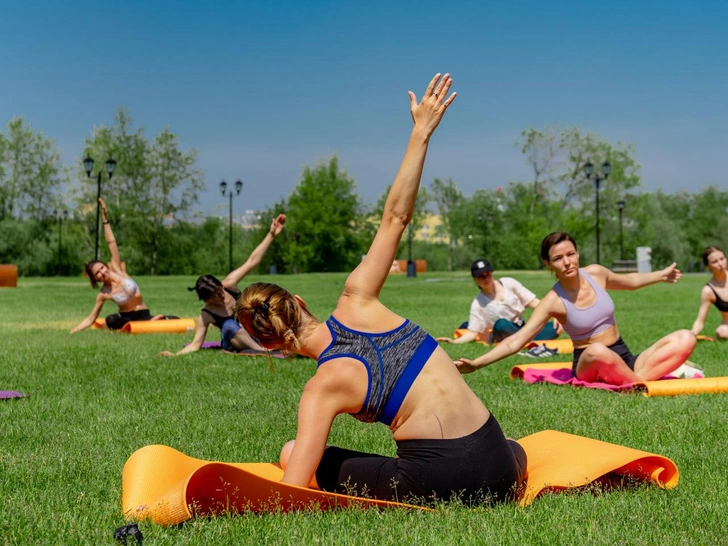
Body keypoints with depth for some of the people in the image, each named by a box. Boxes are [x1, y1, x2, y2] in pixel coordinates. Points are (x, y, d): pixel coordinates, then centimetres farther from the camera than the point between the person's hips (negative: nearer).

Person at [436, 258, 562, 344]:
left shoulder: (508, 283, -3)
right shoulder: (478, 304, -8)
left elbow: (534, 302, -2)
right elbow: (472, 333, -10)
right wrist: (454, 341, -29)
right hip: (503, 337, -3)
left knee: (555, 327, -22)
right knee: (501, 324, -38)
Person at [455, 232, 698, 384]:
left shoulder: (595, 273, 1)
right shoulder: (553, 301, -12)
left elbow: (630, 281, 25)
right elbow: (516, 341, -18)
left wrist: (661, 275, 33)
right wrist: (475, 364, -29)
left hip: (624, 358, 5)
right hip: (590, 367, -5)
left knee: (685, 338, -15)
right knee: (597, 351, -43)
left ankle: (640, 378, -30)